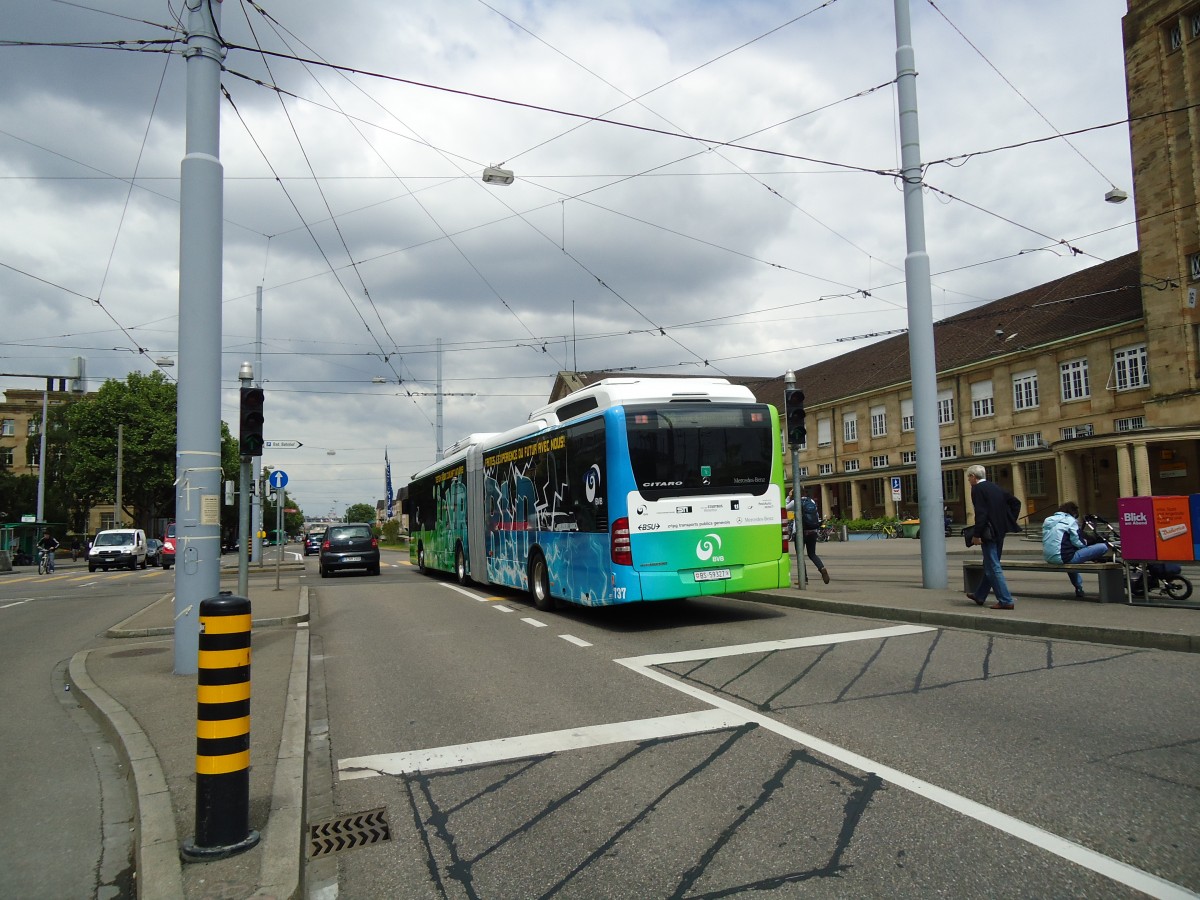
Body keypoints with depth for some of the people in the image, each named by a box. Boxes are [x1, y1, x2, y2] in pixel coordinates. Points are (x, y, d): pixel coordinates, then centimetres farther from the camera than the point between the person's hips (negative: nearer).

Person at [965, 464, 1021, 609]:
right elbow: (1015, 502, 14)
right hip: (1000, 531, 9)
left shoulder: (977, 489, -12)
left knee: (993, 567, -3)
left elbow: (980, 513, -20)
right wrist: (1009, 522, 15)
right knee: (990, 565, 17)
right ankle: (979, 596, 29)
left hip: (989, 532, -9)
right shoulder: (995, 487, 12)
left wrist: (976, 535, -17)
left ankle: (1005, 601, -4)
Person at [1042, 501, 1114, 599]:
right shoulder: (1070, 520, -2)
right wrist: (1086, 543, 14)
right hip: (1063, 557, -8)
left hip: (1048, 558, 8)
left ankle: (1079, 588, 43)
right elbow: (1077, 542, -7)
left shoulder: (1048, 520, 16)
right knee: (1103, 547, -6)